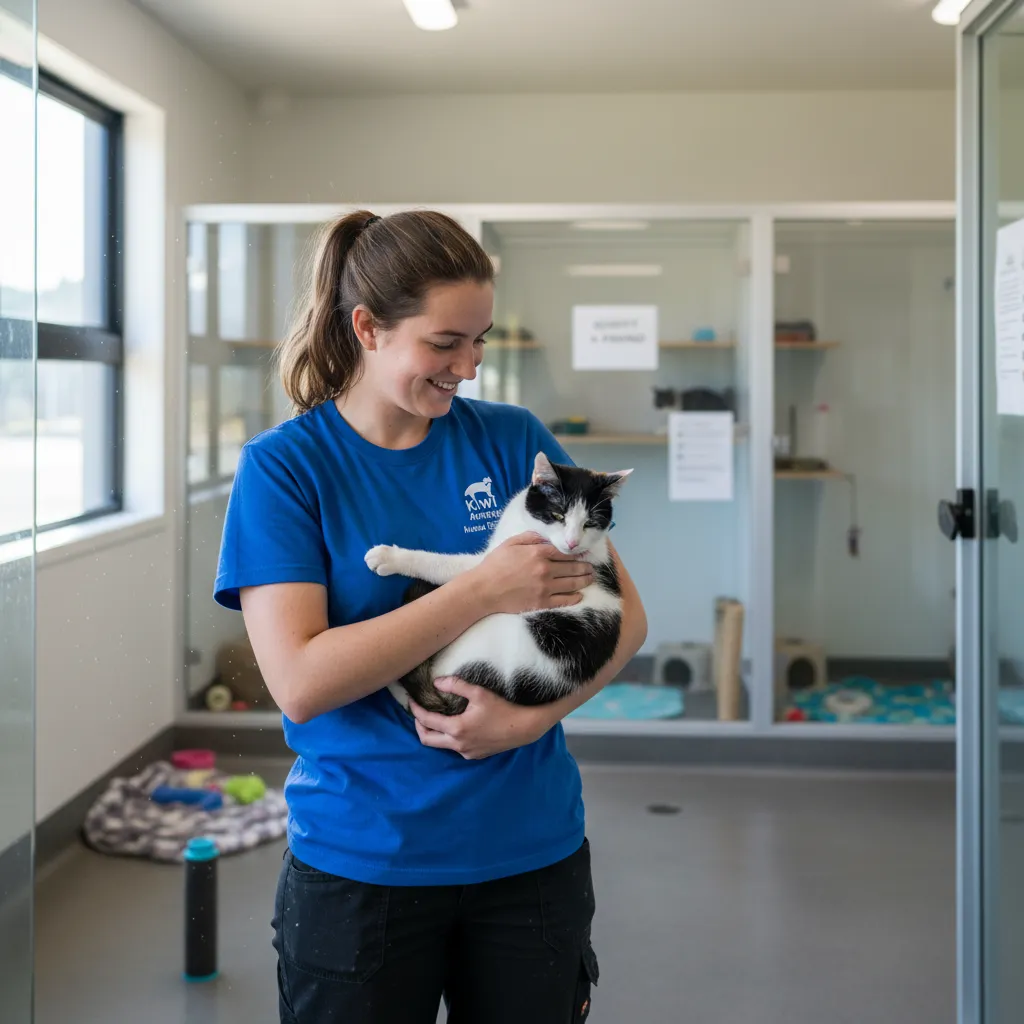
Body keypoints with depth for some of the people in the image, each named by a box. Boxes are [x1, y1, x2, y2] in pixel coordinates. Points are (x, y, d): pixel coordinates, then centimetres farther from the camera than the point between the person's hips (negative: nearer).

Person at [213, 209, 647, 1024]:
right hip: (359, 860, -2)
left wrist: (534, 715, -16)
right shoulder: (284, 465, -7)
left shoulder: (511, 439, 1)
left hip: (532, 850, 3)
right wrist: (485, 590, -19)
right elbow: (299, 681, -17)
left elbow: (625, 614, 1)